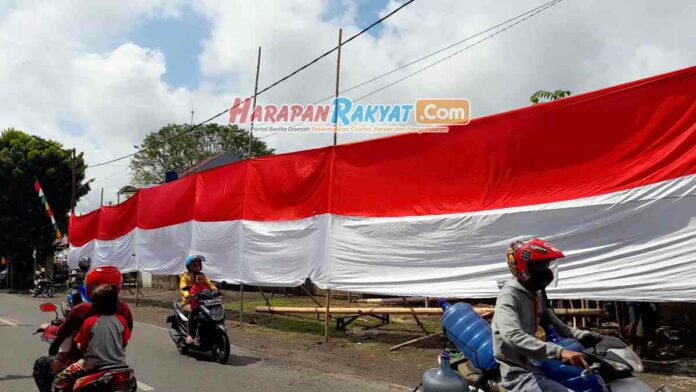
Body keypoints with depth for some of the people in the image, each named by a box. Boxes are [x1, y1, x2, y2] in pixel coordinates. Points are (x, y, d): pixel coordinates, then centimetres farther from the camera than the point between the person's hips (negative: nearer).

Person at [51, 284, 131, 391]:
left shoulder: (89, 322, -11)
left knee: (58, 381, 11)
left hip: (94, 365, -3)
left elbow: (82, 347, -5)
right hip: (118, 364, 4)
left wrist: (79, 345, 17)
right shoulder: (121, 320, -3)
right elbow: (124, 343, 5)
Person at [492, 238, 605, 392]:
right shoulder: (509, 295, -18)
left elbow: (558, 327, 17)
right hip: (519, 374, -10)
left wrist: (595, 337, 3)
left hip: (532, 365, 10)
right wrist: (560, 351, -43)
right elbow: (513, 336, -34)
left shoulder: (537, 295, 12)